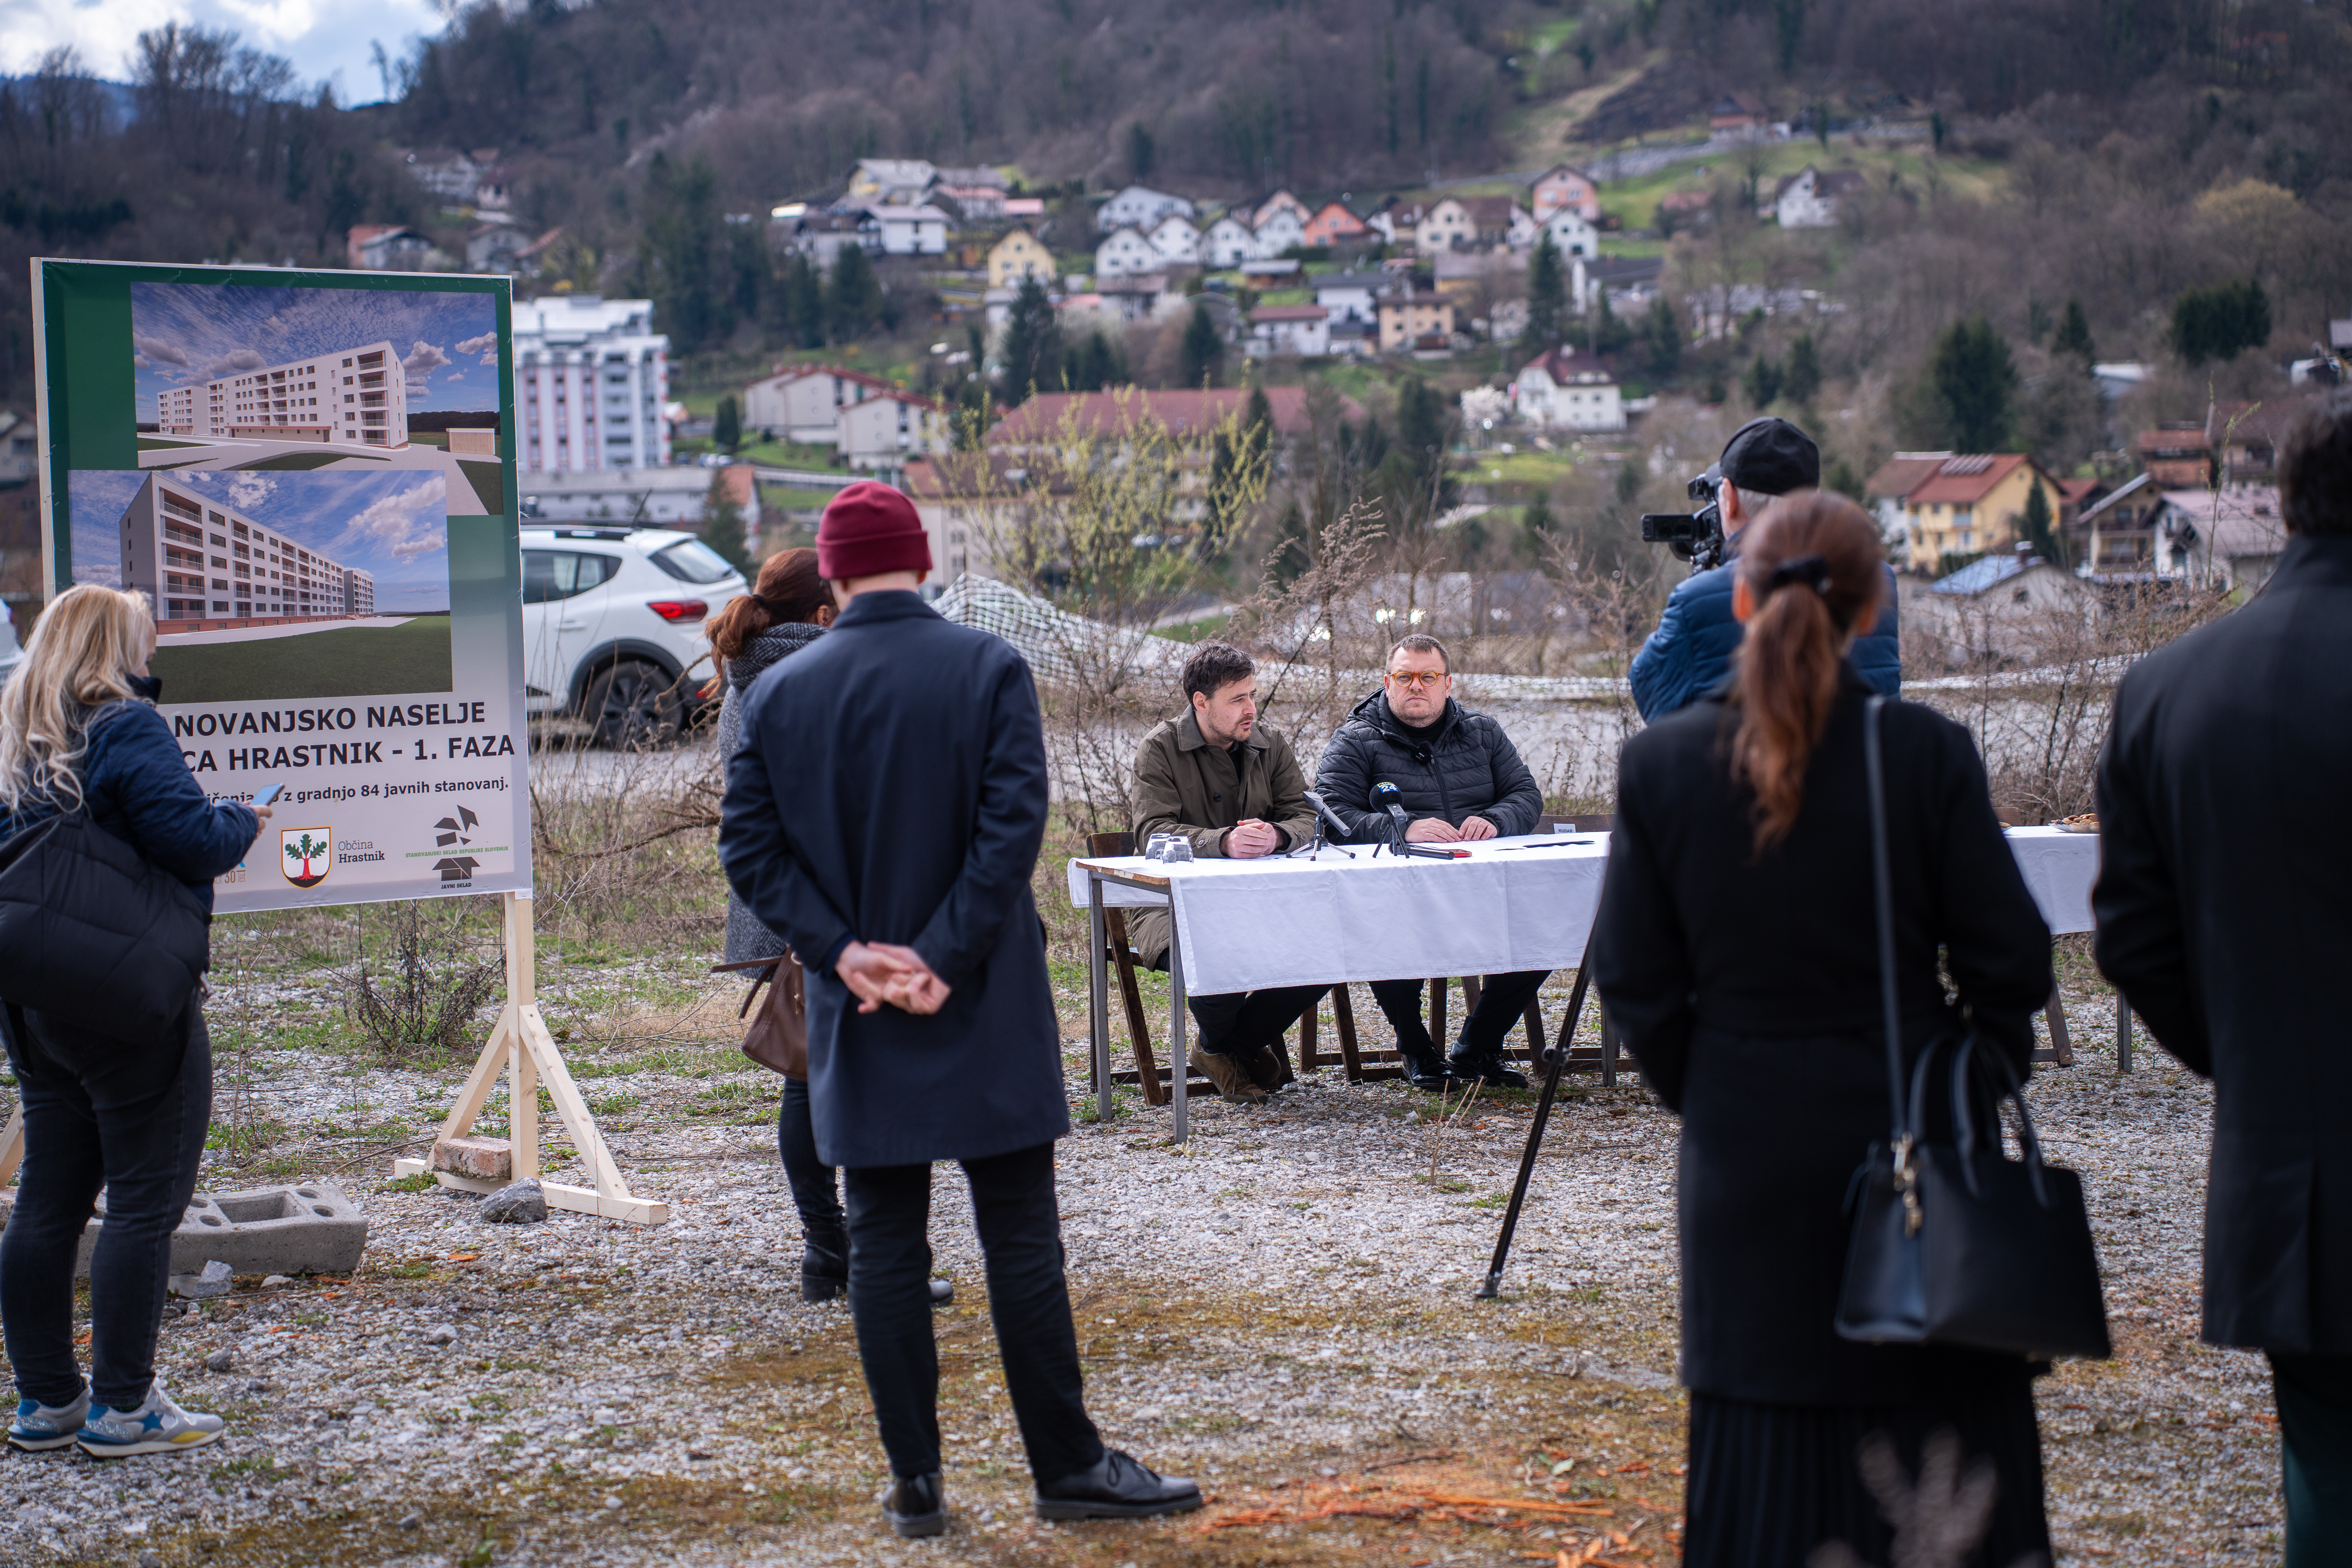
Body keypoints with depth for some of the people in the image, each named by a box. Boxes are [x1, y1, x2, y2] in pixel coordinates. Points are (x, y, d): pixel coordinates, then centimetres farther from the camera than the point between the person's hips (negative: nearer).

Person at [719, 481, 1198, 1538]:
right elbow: (1014, 825, -14)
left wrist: (846, 952, -7)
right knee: (1021, 1242, 4)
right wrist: (945, 958, -12)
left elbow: (748, 847, -3)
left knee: (884, 1249, 8)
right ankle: (1067, 1467, 10)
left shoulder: (778, 693, 1)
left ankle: (915, 1484, 11)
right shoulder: (989, 669, -6)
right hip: (983, 1014, -2)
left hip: (857, 1016, 2)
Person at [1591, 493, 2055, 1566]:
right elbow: (2010, 961, -5)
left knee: (1767, 1431, 9)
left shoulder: (1660, 765, -6)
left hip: (1747, 1146, 2)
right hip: (1908, 1125, -1)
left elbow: (1635, 983, -1)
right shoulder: (1924, 754, -10)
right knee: (1942, 1420, 10)